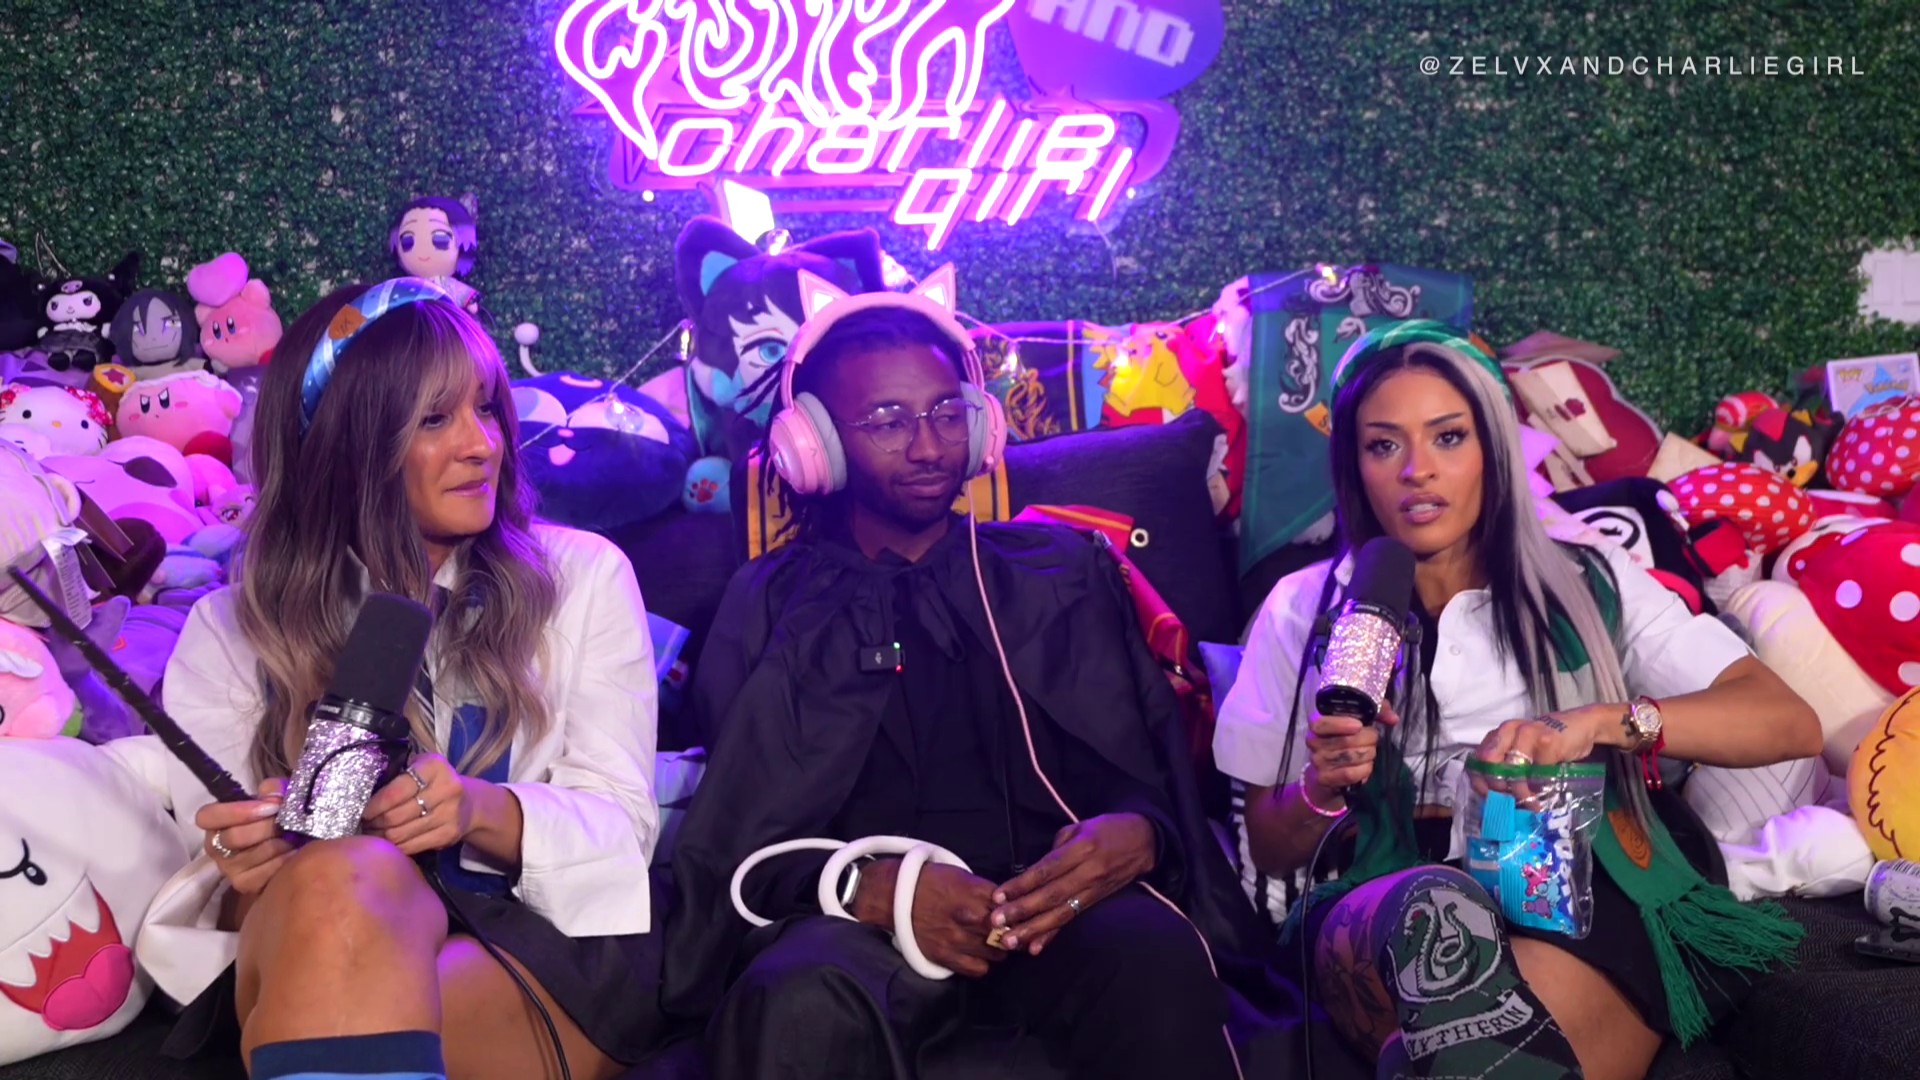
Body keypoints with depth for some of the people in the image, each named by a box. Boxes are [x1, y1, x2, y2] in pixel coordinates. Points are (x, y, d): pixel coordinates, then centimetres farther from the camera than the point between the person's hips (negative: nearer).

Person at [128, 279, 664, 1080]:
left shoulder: (583, 576, 8)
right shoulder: (229, 631, 10)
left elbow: (623, 826, 2)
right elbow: (226, 885, 4)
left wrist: (483, 811, -18)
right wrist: (247, 881, -20)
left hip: (552, 951, -2)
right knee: (342, 875, -34)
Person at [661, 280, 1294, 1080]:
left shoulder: (1061, 571, 17)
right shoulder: (767, 602, 13)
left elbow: (1155, 772, 11)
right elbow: (735, 837, 4)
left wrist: (1137, 836, -15)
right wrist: (870, 889, -18)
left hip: (1051, 906, 2)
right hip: (859, 919, -1)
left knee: (1157, 957, -33)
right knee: (799, 1005, -36)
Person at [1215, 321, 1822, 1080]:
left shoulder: (1589, 585, 13)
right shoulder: (1304, 610, 13)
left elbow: (1792, 724, 1)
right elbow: (1270, 850, 16)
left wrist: (1602, 722, -16)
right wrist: (1322, 789, -8)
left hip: (1587, 897, 0)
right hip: (1381, 916, 1)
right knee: (1433, 909, -37)